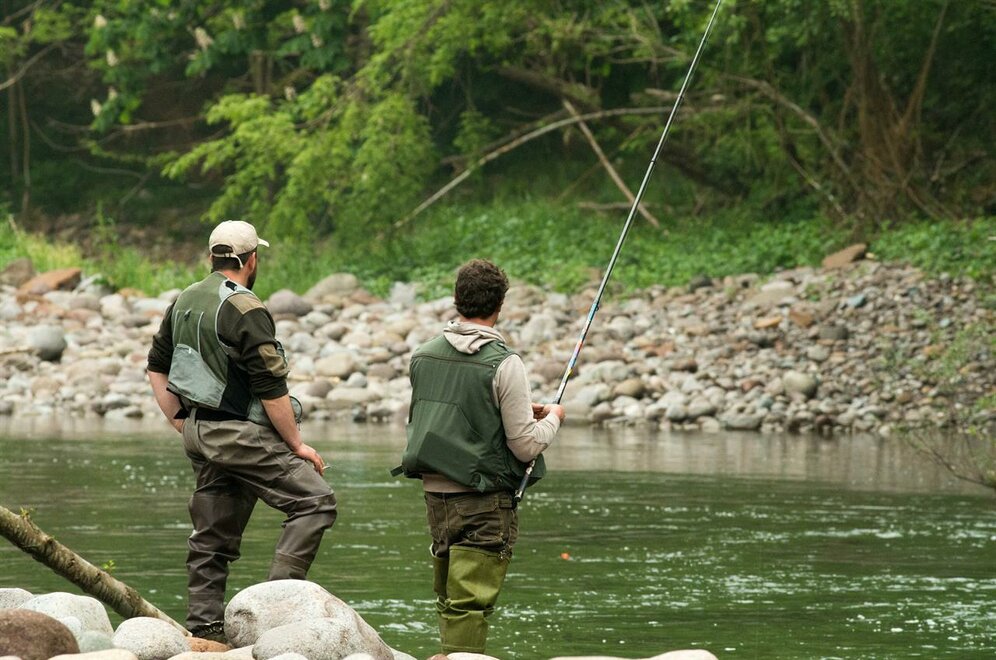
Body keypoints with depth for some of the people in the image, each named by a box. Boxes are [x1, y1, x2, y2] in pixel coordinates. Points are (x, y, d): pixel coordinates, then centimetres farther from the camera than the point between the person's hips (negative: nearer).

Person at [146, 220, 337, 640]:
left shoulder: (185, 302, 11)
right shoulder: (245, 310, -15)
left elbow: (157, 366, 19)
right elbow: (271, 388, -17)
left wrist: (181, 424, 21)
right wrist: (297, 445, -8)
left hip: (199, 433, 9)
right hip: (240, 435, -9)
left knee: (212, 537, 12)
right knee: (315, 502, -6)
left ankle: (204, 628, 11)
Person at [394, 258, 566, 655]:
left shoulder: (423, 355, 5)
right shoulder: (503, 364, -13)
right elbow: (527, 446, -13)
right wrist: (552, 418, 10)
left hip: (434, 492, 6)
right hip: (484, 502, -6)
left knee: (448, 600, 17)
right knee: (470, 605, -6)